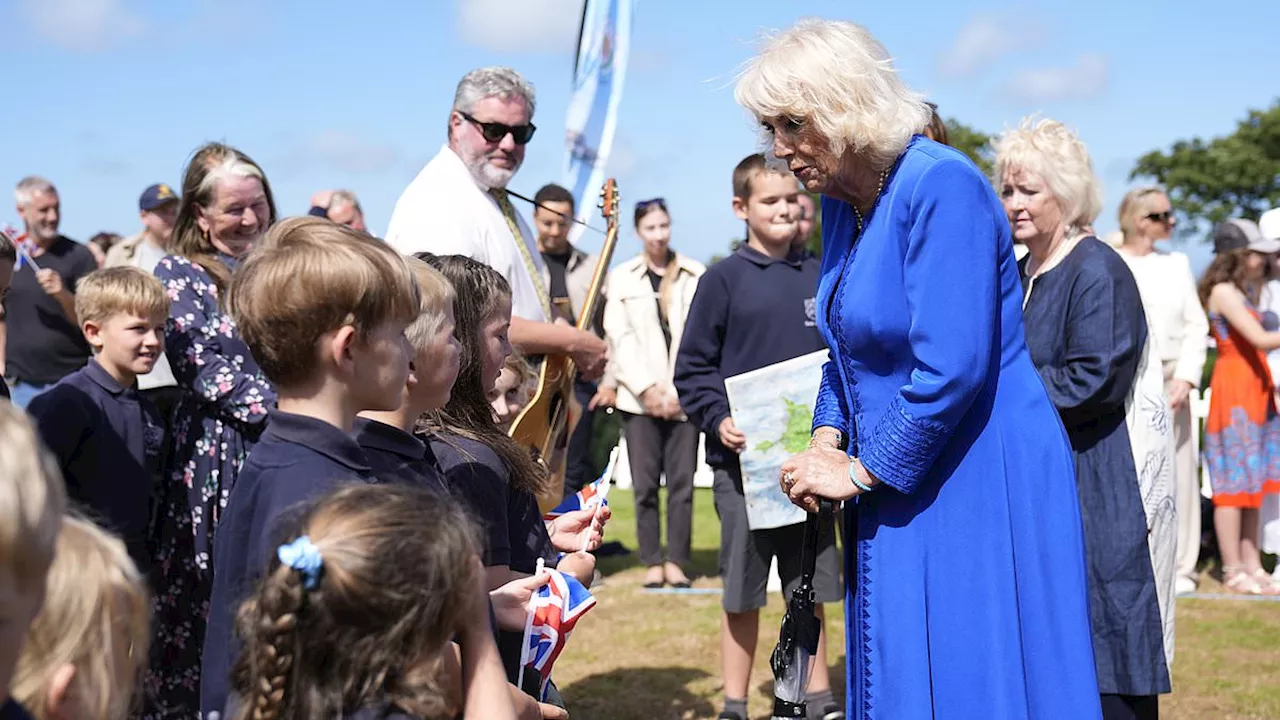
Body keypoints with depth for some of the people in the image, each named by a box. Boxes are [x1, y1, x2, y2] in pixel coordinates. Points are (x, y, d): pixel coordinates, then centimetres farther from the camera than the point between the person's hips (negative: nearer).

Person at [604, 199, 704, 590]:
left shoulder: (696, 275, 7)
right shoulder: (622, 277, 9)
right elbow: (619, 337, 3)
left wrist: (678, 390, -5)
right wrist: (646, 388, -6)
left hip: (684, 397, 0)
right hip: (638, 397, 0)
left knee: (682, 481, -1)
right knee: (645, 483, -1)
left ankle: (676, 561, 6)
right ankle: (652, 562, 6)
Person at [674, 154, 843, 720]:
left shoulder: (821, 278, 8)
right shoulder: (723, 280, -2)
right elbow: (692, 367, -2)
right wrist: (717, 421, -16)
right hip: (743, 457, -3)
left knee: (811, 586, 10)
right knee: (742, 591, 4)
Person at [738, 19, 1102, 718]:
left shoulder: (941, 187, -19)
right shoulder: (841, 203, 7)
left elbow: (952, 369, -26)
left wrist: (859, 473, -16)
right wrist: (826, 440, 2)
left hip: (978, 486, -8)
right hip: (894, 499, 9)